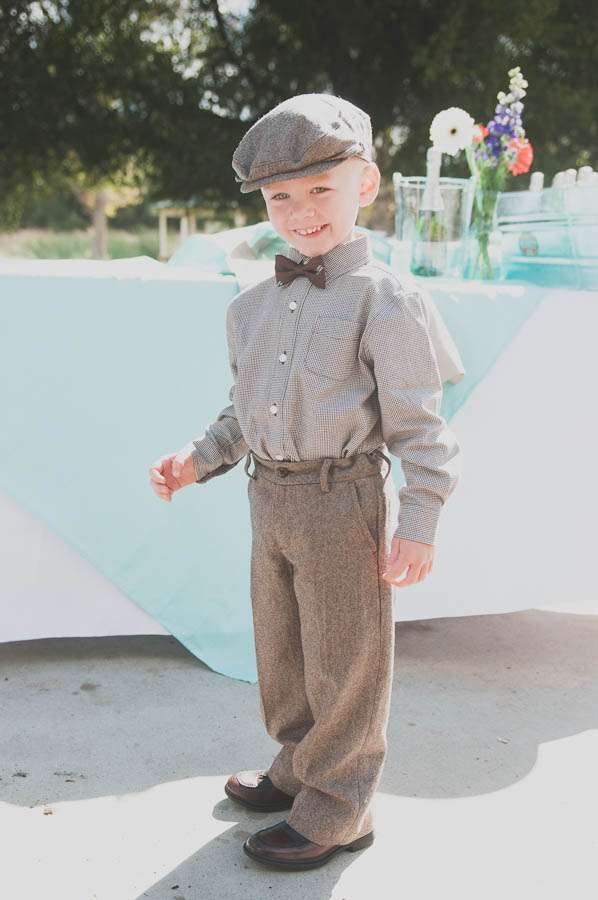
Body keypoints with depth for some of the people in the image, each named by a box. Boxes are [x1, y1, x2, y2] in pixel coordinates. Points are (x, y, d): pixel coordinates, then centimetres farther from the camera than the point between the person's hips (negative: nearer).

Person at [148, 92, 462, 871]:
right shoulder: (253, 306, 8)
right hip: (269, 500, 7)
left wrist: (417, 523, -15)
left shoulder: (383, 299, -12)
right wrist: (200, 458, 3)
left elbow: (419, 424, -12)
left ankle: (337, 810, 21)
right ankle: (299, 767, 40)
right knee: (281, 649, 20)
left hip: (342, 502, -7)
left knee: (343, 661, 5)